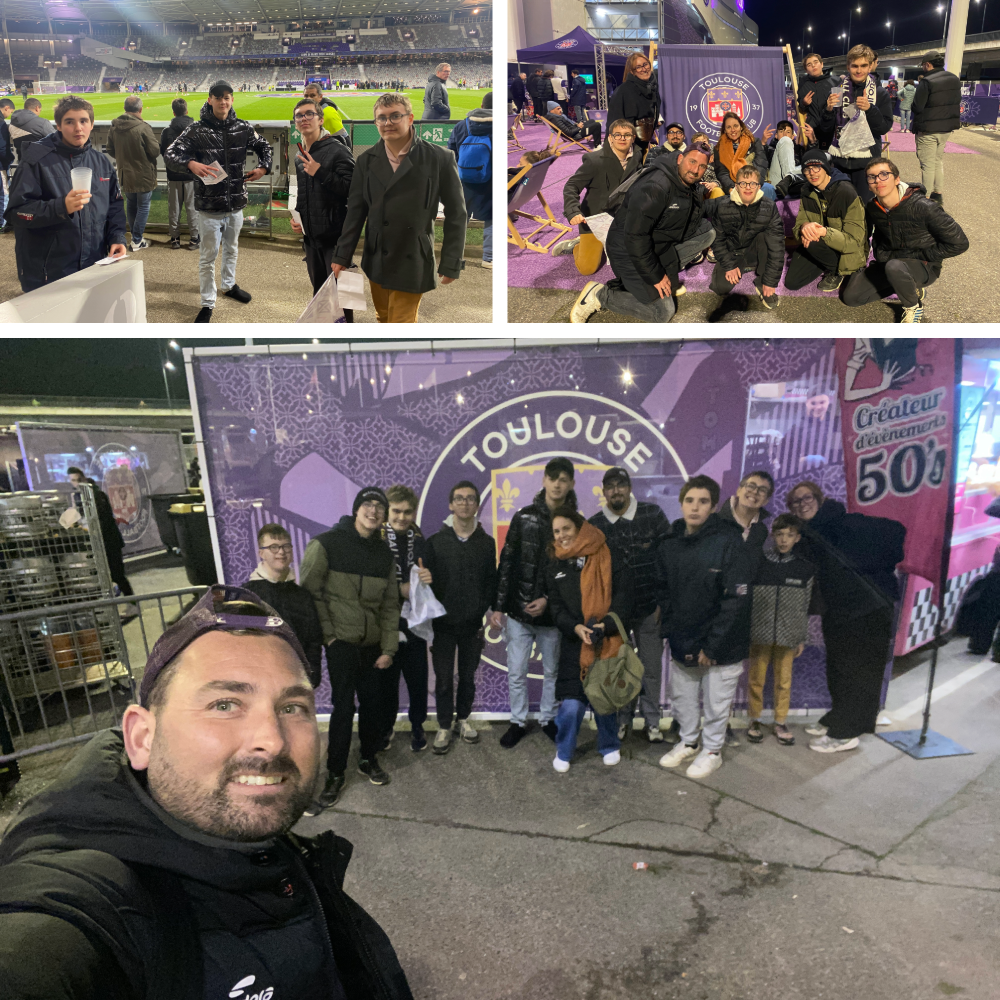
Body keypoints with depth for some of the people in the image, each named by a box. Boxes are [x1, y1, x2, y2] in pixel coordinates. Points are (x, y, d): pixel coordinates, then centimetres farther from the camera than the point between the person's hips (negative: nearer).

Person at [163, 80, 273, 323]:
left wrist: (262, 168, -1)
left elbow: (264, 147, 18)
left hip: (236, 204, 4)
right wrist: (191, 163, -32)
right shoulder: (197, 130, -9)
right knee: (208, 256, 2)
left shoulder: (243, 128, 2)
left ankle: (229, 285, 46)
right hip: (209, 206, -4)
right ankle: (207, 304, 13)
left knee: (231, 249, 23)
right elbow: (170, 154, -11)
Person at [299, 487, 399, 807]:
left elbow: (390, 604, 8)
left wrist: (388, 648, 4)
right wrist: (327, 633, -10)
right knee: (344, 705, -3)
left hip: (372, 642, 5)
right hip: (341, 640, -5)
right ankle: (335, 775, 14)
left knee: (372, 701, 11)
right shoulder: (326, 544, -9)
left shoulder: (384, 552, 7)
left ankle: (369, 759, 33)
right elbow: (310, 591, -9)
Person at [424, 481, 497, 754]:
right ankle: (444, 726, 21)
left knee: (468, 676, 13)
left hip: (473, 624, 2)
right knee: (444, 679, 5)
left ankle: (463, 719, 32)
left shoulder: (487, 542, 4)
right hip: (443, 624, -1)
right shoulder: (436, 541, -1)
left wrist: (483, 612, -4)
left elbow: (491, 582, 5)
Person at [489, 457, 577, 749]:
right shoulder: (524, 517, -1)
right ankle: (518, 722, 27)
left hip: (551, 613, 0)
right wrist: (498, 606, -3)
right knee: (516, 673, 8)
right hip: (518, 611, 0)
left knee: (552, 671, 14)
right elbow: (506, 563, 0)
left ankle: (548, 719, 34)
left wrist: (548, 600, -12)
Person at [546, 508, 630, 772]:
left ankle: (609, 746, 36)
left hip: (607, 642, -1)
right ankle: (563, 752, 20)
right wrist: (576, 627, -15)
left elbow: (622, 596, -4)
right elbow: (556, 607, 4)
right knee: (572, 704, -5)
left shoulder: (606, 559, -1)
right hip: (573, 644, 1)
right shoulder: (554, 567, 8)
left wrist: (607, 624, -19)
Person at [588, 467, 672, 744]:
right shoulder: (594, 525, 0)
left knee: (651, 668, 8)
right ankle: (622, 719, 27)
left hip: (650, 608, -1)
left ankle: (652, 720, 25)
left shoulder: (653, 515, -4)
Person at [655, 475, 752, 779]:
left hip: (720, 646, -5)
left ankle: (712, 751, 33)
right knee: (682, 697, 18)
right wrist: (669, 632, 1)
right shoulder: (669, 547, 2)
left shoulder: (728, 542, -17)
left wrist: (712, 646, -16)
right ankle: (689, 742, 41)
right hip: (681, 643, 5)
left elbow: (737, 599, -18)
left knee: (716, 703, 9)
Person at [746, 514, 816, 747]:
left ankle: (780, 723, 25)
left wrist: (801, 639, 9)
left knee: (784, 681, 9)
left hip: (787, 636, 1)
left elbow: (805, 607, 7)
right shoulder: (758, 564, -4)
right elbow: (746, 601, 0)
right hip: (759, 634, -1)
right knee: (756, 679, 7)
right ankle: (754, 721, 23)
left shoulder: (805, 569, 1)